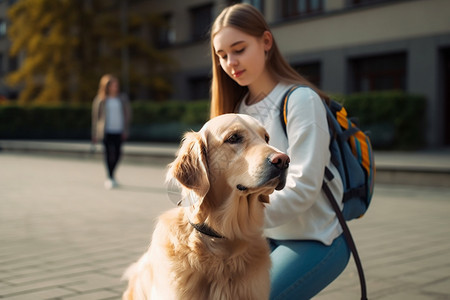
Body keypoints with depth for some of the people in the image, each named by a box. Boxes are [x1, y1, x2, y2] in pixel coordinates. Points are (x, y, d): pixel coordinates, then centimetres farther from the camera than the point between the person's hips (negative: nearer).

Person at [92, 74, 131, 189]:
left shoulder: (123, 98, 7)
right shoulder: (100, 100, 1)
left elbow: (127, 114, 11)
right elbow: (95, 117, 6)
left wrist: (125, 130, 2)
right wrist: (95, 135, 6)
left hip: (119, 131, 3)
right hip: (106, 131, -3)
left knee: (117, 154, 4)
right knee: (109, 152, -14)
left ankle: (111, 175, 24)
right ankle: (110, 177, -8)